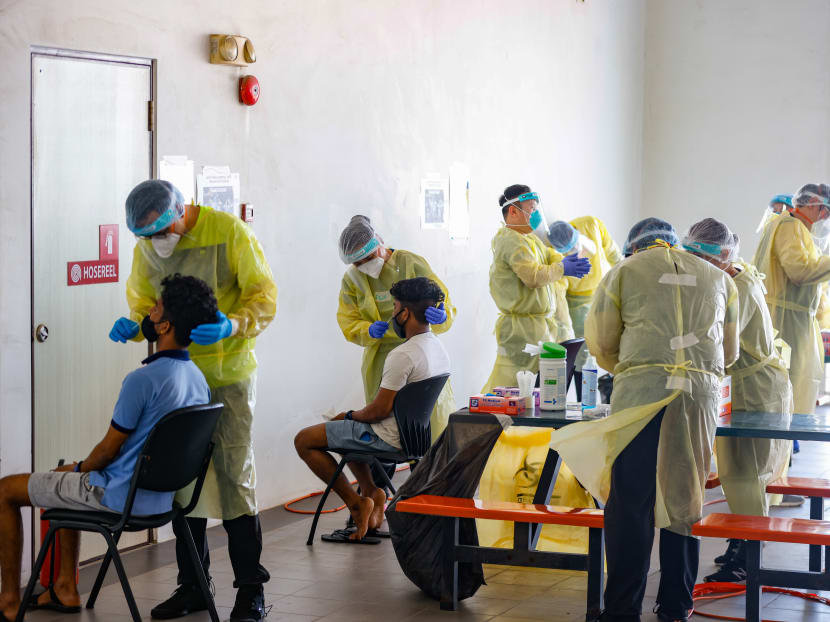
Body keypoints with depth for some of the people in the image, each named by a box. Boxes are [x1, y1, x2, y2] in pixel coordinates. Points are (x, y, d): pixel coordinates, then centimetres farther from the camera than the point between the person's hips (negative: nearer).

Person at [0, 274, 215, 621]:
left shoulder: (143, 380, -26)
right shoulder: (198, 380, 1)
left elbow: (109, 449, -17)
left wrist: (81, 468, 6)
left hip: (121, 496, -8)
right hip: (161, 497, 8)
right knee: (64, 478, 33)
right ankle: (66, 589, 33)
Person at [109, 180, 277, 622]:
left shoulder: (228, 232, -11)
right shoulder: (146, 250, 4)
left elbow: (263, 297, -11)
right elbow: (143, 305, 15)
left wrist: (232, 326, -29)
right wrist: (133, 326, -8)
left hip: (228, 373, -5)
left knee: (234, 473, -5)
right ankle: (192, 585, 18)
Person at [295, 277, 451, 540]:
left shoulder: (403, 355, -25)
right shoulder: (438, 349, 5)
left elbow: (379, 410, -23)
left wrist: (350, 415, -3)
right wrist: (355, 416, 17)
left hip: (388, 438, -9)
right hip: (413, 433, 9)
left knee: (304, 440, 1)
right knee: (344, 430, 32)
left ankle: (355, 502, 0)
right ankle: (372, 492, 15)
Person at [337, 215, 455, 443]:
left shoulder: (412, 264, -5)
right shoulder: (352, 279, 3)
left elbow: (444, 302, -5)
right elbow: (348, 324, 2)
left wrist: (442, 318, -29)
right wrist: (369, 331, -20)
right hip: (381, 362, 2)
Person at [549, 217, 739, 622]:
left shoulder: (625, 271, 13)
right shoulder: (718, 278, 22)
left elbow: (600, 344, 13)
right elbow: (729, 353, 28)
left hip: (641, 393, -3)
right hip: (702, 395, 3)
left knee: (629, 504, 1)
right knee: (684, 501, 10)